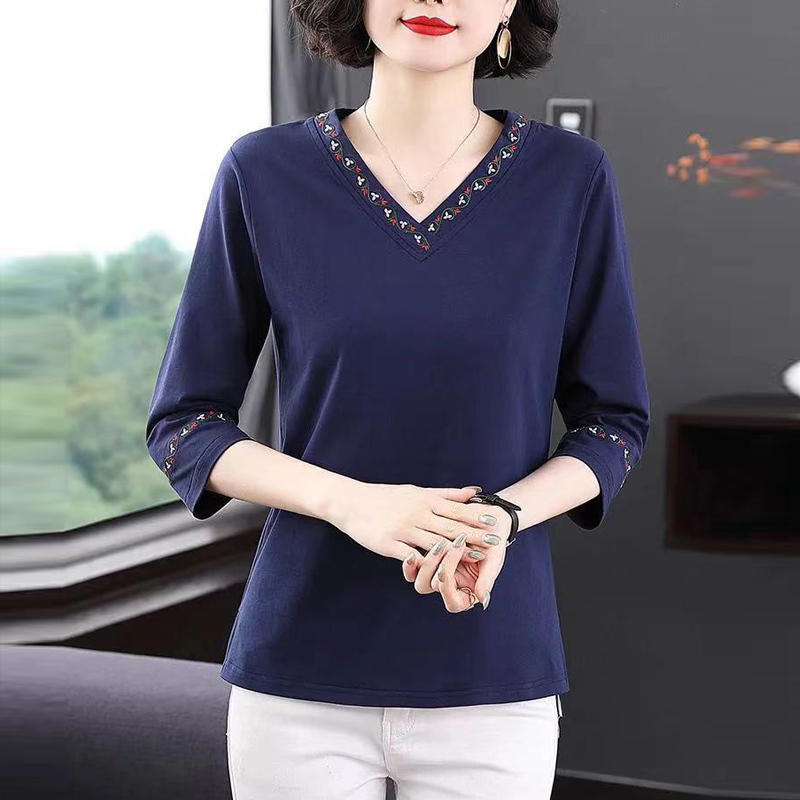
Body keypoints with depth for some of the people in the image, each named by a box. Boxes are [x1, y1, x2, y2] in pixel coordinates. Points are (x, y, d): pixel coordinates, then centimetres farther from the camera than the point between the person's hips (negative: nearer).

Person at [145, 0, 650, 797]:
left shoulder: (571, 177, -3)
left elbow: (614, 422, 4)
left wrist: (502, 517, -16)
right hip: (299, 679, 0)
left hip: (493, 683, 0)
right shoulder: (265, 172, -3)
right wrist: (350, 502, -16)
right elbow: (182, 425, 0)